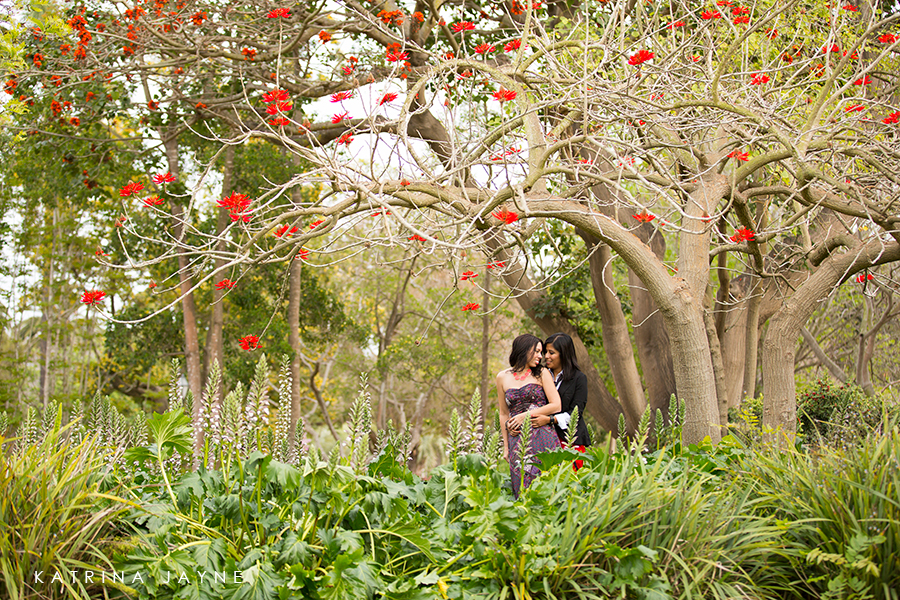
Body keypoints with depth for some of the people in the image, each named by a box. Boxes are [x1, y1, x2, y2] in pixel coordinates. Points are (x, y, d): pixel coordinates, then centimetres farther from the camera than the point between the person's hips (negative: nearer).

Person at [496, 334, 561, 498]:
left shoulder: (542, 374, 5)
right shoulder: (503, 377, 10)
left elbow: (556, 406, -2)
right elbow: (504, 414, 15)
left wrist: (526, 415, -7)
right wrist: (506, 447, 13)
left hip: (542, 438, -2)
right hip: (517, 440, 2)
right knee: (522, 489, -2)